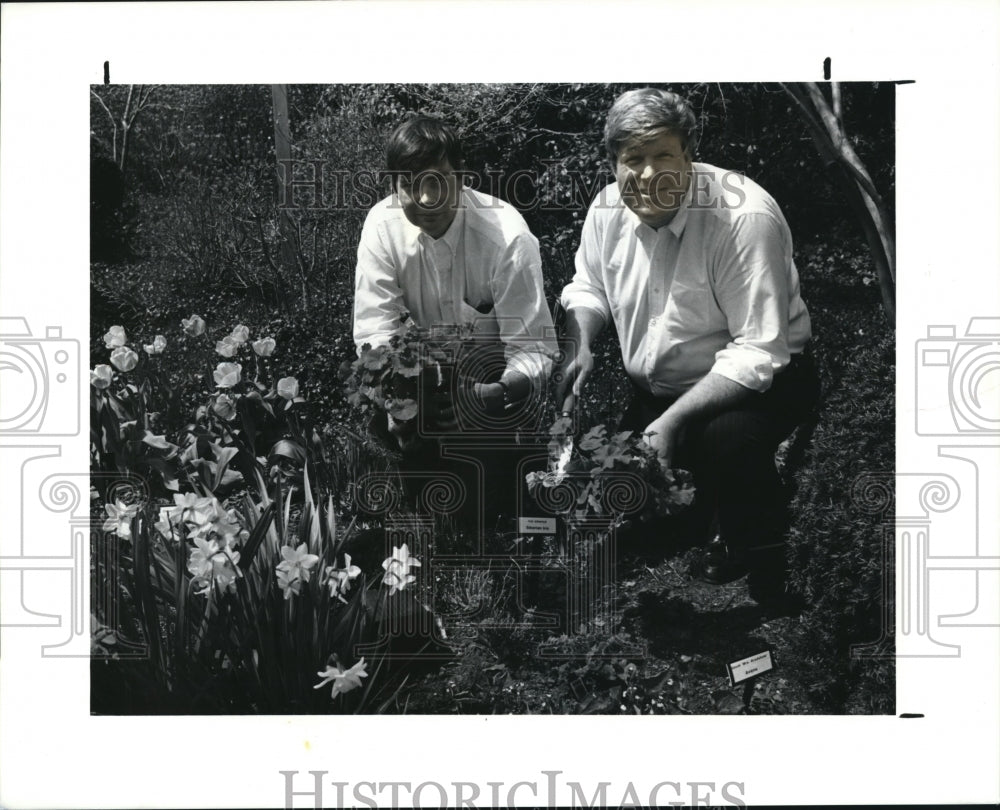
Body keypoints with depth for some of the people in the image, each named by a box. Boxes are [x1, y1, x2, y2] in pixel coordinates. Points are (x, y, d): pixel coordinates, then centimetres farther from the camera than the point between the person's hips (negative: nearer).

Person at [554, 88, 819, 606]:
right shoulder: (608, 209, -7)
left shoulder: (744, 218, -27)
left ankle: (766, 577, -7)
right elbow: (588, 285, 14)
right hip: (650, 388, 7)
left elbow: (758, 354, -29)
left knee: (728, 439, -37)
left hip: (755, 381, -7)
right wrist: (579, 345, -7)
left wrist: (674, 418, -35)